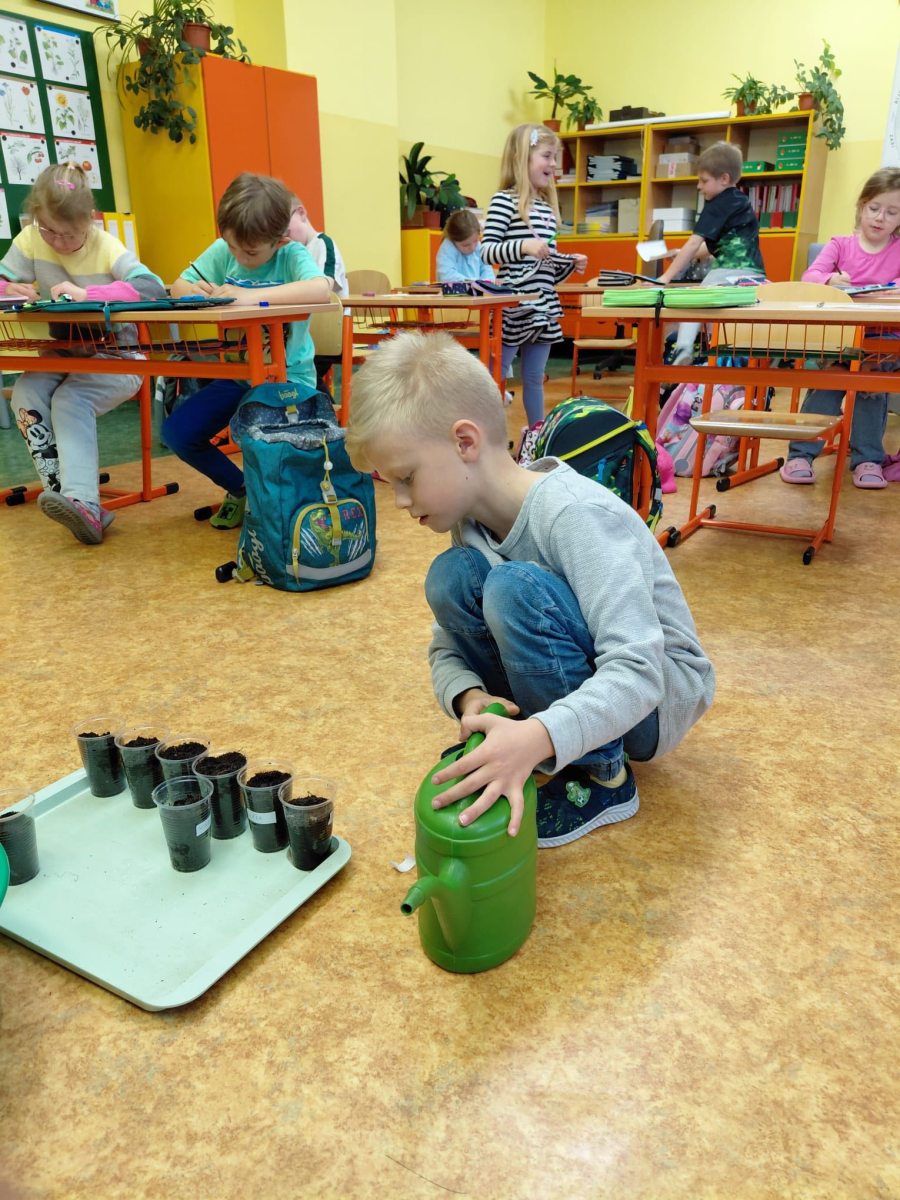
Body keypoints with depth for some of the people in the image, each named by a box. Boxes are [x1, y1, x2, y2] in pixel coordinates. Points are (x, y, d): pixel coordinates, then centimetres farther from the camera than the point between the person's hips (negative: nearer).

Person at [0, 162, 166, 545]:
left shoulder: (107, 248, -14)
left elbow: (153, 287, -30)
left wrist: (86, 293, -37)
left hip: (113, 357, -4)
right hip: (59, 354, 5)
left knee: (70, 400, -31)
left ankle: (82, 501, -40)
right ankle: (62, 491, -29)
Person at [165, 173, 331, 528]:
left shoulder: (292, 255, -16)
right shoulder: (223, 251, -3)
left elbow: (321, 290, -38)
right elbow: (177, 286, 6)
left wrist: (250, 295, -37)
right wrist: (193, 290, -20)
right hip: (236, 373, 5)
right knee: (177, 433, -5)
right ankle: (241, 489, 17)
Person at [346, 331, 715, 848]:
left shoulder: (573, 514, -28)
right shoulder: (472, 522, -5)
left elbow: (638, 673, -34)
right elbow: (446, 649, 0)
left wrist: (538, 737, -50)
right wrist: (468, 696, -23)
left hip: (661, 695, -6)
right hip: (577, 684, 6)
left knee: (513, 588, -31)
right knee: (452, 575, -15)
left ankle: (603, 776, -11)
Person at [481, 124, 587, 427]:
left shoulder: (548, 206, 16)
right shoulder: (504, 200, -6)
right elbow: (486, 251, -13)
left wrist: (571, 265, 4)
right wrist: (523, 246, -26)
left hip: (544, 306, 7)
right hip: (512, 306, -7)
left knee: (535, 378, 14)